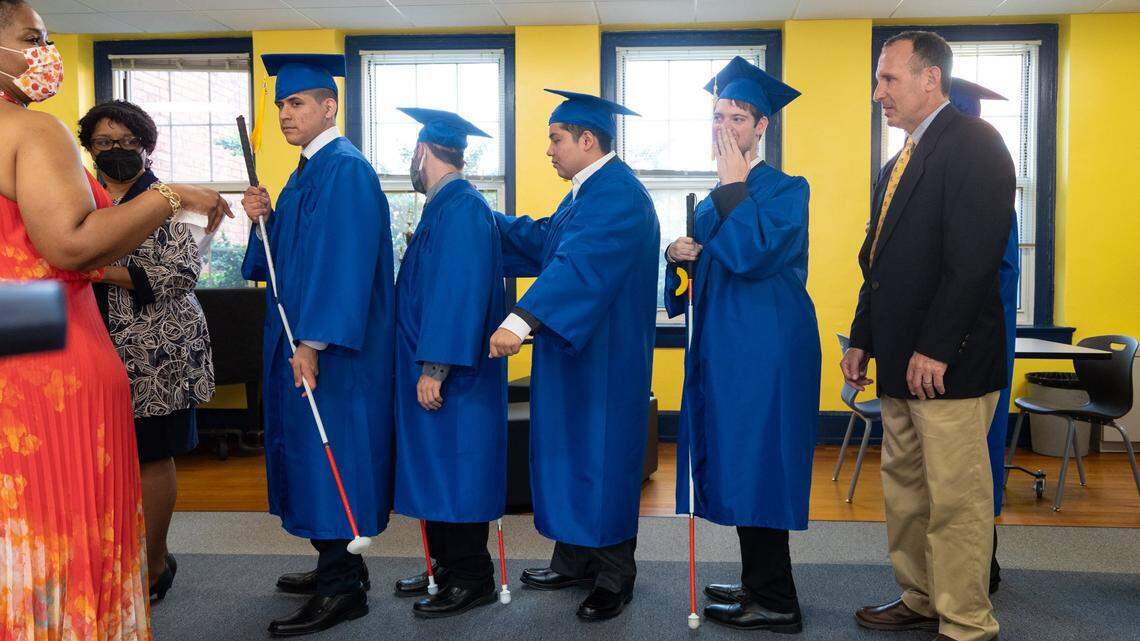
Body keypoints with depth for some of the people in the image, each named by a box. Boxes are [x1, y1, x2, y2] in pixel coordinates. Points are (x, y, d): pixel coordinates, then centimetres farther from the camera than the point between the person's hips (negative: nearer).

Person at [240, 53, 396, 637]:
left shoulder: (344, 170, -14)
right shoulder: (310, 169, 17)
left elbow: (344, 260, -22)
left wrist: (314, 342, -25)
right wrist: (264, 219, 0)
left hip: (332, 347, -10)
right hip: (302, 338, 10)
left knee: (330, 453, -5)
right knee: (310, 452, 14)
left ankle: (342, 589, 4)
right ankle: (336, 565, 26)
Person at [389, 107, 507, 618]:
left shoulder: (461, 207, -17)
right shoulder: (446, 205, 14)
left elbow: (459, 290, -24)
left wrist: (435, 367, -24)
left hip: (451, 373, -10)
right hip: (434, 366, 10)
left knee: (453, 472, -1)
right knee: (436, 469, 15)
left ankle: (471, 580, 11)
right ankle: (448, 566, 26)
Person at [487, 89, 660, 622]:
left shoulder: (617, 194, -19)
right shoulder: (587, 191, 14)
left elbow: (580, 265, -33)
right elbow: (542, 241, 26)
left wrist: (523, 319, -43)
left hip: (604, 358, -10)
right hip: (572, 347, 10)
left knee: (601, 457, -1)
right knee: (570, 452, 15)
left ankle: (614, 578, 14)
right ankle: (574, 561, 28)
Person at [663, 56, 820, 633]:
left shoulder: (784, 190, -9)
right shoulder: (715, 200, 16)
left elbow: (751, 256, -24)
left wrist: (733, 185, -16)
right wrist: (678, 256, 1)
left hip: (765, 351, -9)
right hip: (724, 347, 9)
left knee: (755, 466, -5)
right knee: (737, 467, 13)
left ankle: (775, 605, 8)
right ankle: (758, 583, 27)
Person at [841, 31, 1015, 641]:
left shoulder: (973, 143, -9)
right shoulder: (898, 164, 19)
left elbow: (973, 258, -19)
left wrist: (934, 349, -21)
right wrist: (862, 339, 14)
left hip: (948, 362, -9)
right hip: (902, 362, 9)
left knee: (955, 499, -1)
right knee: (904, 489, 16)